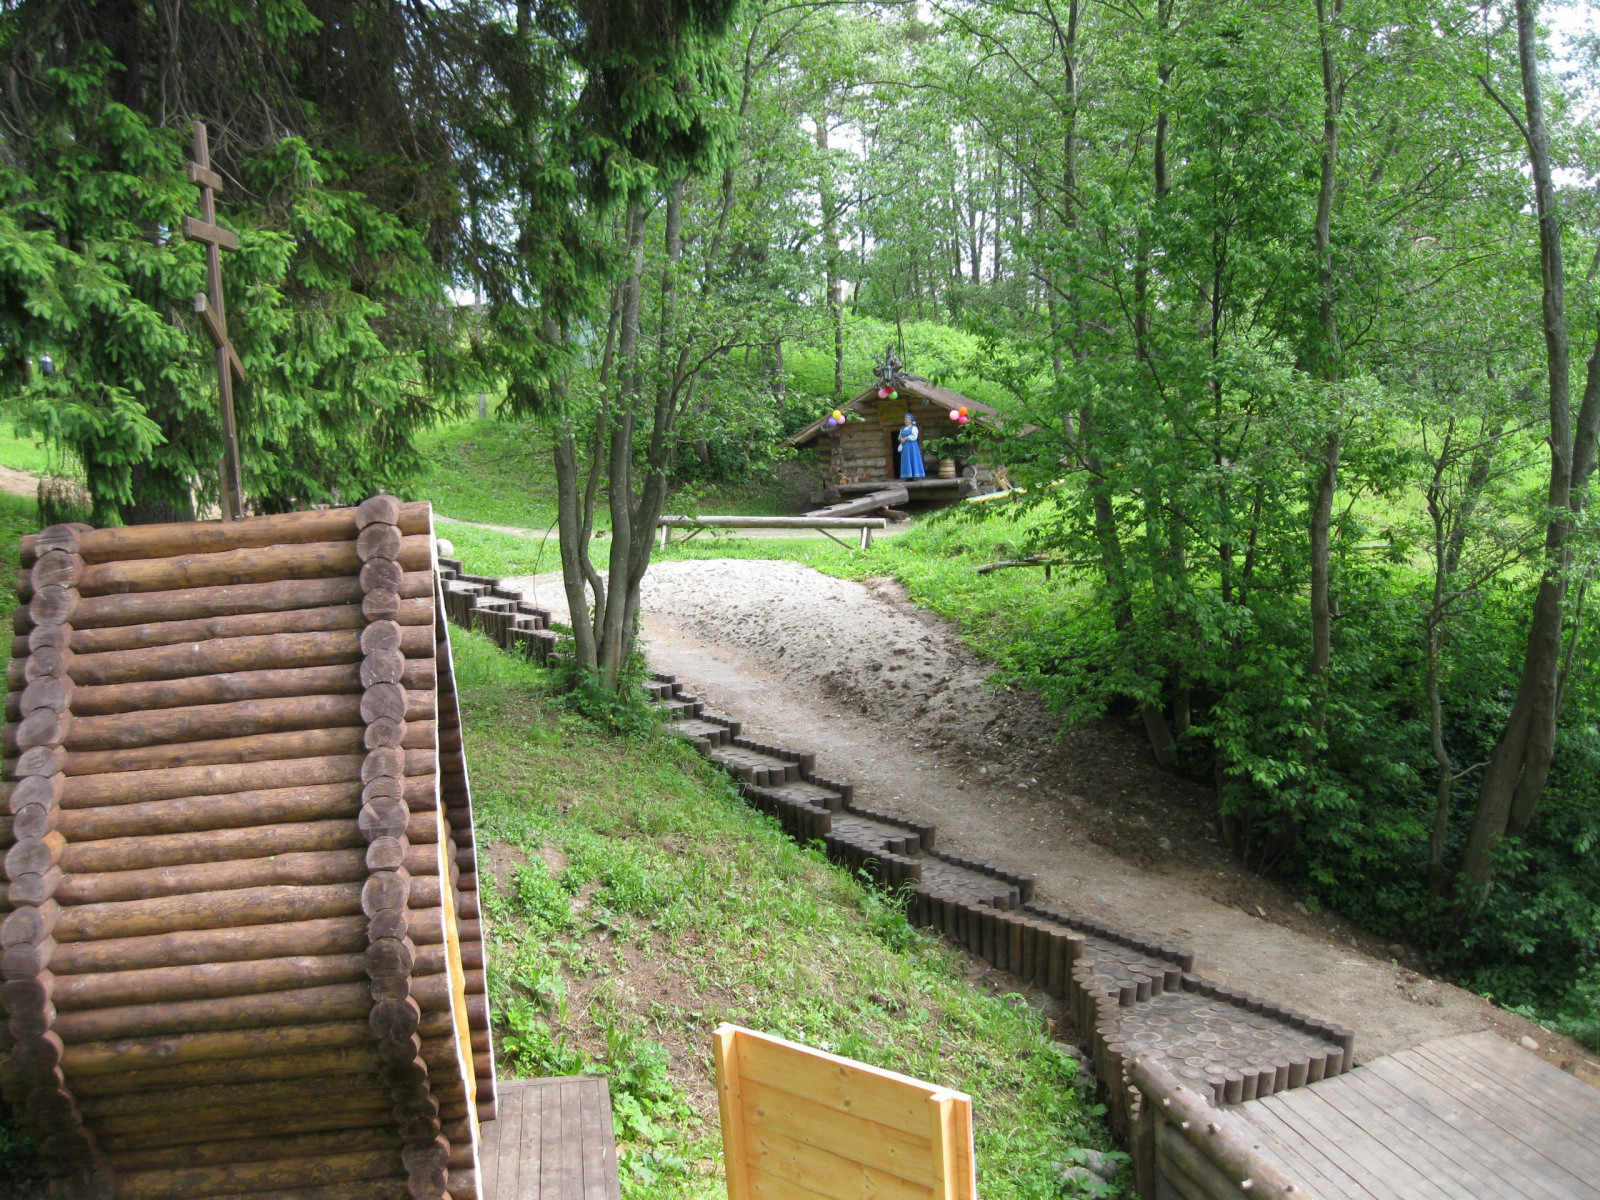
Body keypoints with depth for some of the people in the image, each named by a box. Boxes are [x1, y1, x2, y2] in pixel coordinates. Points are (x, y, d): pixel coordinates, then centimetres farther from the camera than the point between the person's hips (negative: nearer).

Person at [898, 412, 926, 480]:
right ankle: (909, 476, 2)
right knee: (906, 461, 2)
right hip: (905, 446, 7)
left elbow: (914, 436, -15)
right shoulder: (902, 428, 19)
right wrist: (901, 439, -6)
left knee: (913, 459, -7)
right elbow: (900, 436, 18)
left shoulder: (913, 427, -3)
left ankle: (916, 476, -8)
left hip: (911, 446, -7)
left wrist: (906, 438, -18)